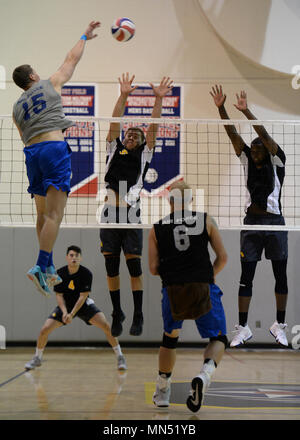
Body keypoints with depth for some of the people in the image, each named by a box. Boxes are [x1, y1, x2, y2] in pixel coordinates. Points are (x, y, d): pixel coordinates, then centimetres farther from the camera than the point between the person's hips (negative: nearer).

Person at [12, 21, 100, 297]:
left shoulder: (17, 107, 22)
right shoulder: (50, 85, 11)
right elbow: (72, 59, 22)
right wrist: (85, 37, 37)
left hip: (31, 152, 6)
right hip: (54, 147, -6)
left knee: (43, 214, 14)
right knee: (54, 214, -11)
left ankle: (48, 267, 19)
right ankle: (40, 266, -21)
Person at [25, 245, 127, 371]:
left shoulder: (86, 273, -20)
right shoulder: (60, 273, -15)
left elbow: (83, 296, -20)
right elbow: (59, 295, -9)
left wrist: (72, 314, -28)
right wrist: (65, 312, -25)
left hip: (84, 305, -2)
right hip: (65, 305, 2)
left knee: (107, 326, -22)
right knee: (44, 330, -13)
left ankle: (120, 357, -6)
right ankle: (37, 358, 13)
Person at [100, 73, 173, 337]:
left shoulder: (144, 155, 15)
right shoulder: (114, 150, 17)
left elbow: (154, 127, 7)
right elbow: (115, 123, 8)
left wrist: (159, 98, -1)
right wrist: (123, 95, -2)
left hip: (131, 216, -1)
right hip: (109, 215, 2)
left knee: (135, 269, -1)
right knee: (112, 269, 5)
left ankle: (138, 317, 8)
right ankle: (117, 314, 17)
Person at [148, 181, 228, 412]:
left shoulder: (157, 229, 9)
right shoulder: (205, 220, 7)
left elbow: (153, 268, 6)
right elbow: (222, 257, 6)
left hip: (172, 289, 2)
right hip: (203, 288, -2)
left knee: (170, 338, 24)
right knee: (218, 339, 11)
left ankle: (162, 391, 30)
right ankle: (204, 375, -19)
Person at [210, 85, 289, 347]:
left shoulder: (276, 162, -2)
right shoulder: (248, 160, 8)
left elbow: (264, 134, -16)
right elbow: (233, 134, 1)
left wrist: (246, 111, -25)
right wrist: (221, 108, -8)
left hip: (275, 222, -3)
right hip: (251, 223, 3)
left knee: (280, 276, 5)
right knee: (246, 276, 1)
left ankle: (280, 326, 16)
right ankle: (243, 328, 5)